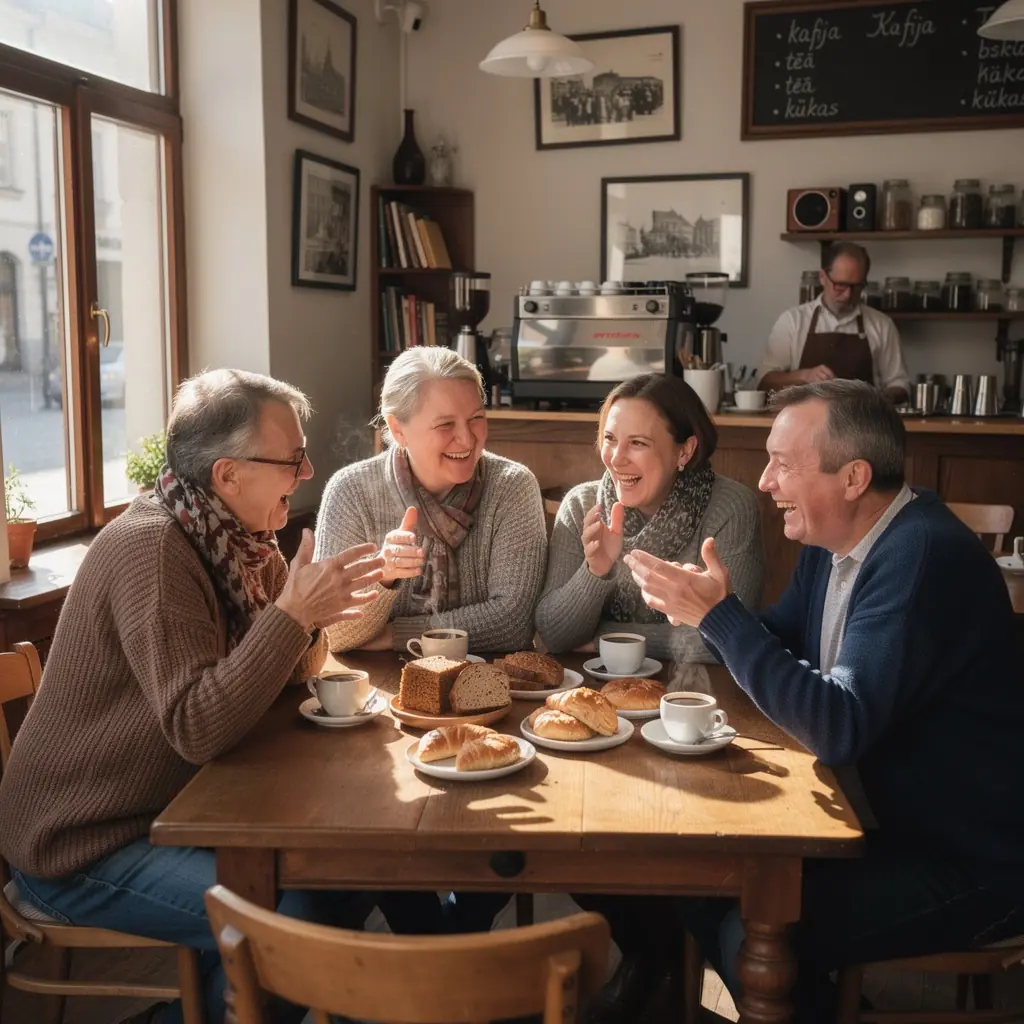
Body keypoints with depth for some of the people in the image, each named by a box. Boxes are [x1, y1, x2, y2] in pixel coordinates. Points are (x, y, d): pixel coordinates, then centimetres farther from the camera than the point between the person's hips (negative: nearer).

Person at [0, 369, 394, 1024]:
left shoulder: (239, 535, 1)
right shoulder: (150, 548, -25)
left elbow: (290, 675, 5)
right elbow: (199, 728, -32)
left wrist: (318, 609, -15)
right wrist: (294, 612, -30)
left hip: (171, 808, 9)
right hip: (84, 847, -9)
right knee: (308, 911, -21)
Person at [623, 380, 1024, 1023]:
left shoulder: (924, 557, -26)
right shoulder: (832, 540, 2)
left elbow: (841, 729, -31)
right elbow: (779, 644, 11)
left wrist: (720, 615, -29)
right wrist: (704, 608, -9)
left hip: (969, 860, -8)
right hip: (887, 819, 9)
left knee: (756, 936, -22)